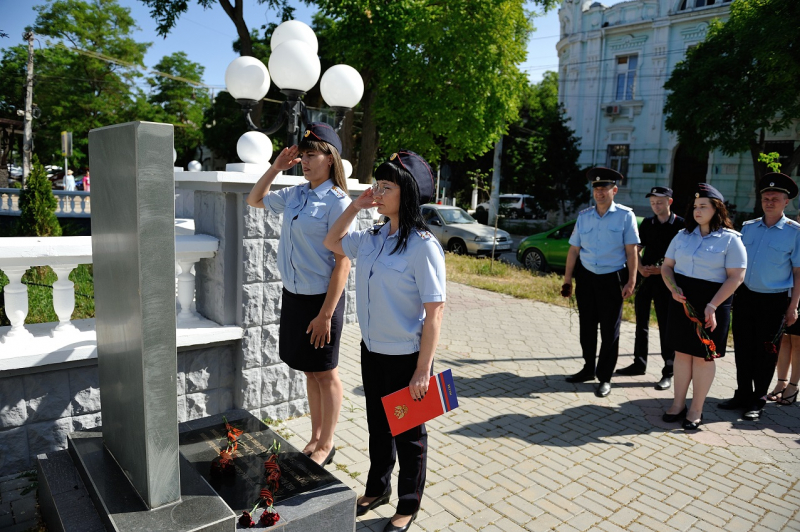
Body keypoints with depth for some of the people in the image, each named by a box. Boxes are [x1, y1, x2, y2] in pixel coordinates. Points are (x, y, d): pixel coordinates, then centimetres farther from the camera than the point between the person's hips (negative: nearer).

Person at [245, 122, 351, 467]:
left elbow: (343, 263, -18)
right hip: (293, 295, 7)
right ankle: (315, 437, 34)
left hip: (321, 298, -7)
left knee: (325, 373, 8)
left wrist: (326, 314, -20)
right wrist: (275, 168, 8)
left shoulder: (337, 202, -15)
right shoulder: (294, 195, 6)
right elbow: (255, 200, 23)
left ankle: (326, 445, 26)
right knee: (309, 371, 18)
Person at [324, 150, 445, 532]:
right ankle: (378, 488, 46)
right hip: (371, 350, 6)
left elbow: (434, 311, -20)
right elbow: (331, 243, 18)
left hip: (406, 356, -6)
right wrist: (355, 206, 3)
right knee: (378, 425, 23)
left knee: (408, 433, 13)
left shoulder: (422, 245, -20)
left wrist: (423, 370, -19)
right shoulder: (372, 239, 1)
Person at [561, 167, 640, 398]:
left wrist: (631, 281, -12)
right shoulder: (583, 216, 4)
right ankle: (588, 368, 29)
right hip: (586, 277, 4)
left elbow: (631, 251, -7)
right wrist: (567, 280, 5)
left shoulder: (625, 215, -5)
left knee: (610, 330, 5)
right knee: (587, 326, 13)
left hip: (612, 279, -3)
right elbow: (574, 250, 6)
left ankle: (604, 378, 17)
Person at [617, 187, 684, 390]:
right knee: (641, 323, 13)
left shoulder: (680, 224, -4)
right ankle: (639, 363, 26)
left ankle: (669, 372, 8)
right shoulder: (647, 223, 9)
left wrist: (663, 269, -17)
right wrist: (640, 267, -6)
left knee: (666, 327, -1)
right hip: (645, 277, 5)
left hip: (666, 280, -5)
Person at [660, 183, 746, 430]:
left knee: (704, 356, 3)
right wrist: (673, 288, -10)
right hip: (682, 301, 4)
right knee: (682, 352, 9)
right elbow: (667, 265, 10)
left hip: (711, 304, -4)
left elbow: (736, 276, -11)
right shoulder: (683, 235, 8)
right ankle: (678, 404, 20)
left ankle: (696, 410, 16)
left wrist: (712, 306, -19)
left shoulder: (730, 239, -6)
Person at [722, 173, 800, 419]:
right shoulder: (748, 227, 6)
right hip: (744, 296, 4)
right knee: (743, 349, 10)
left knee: (766, 353, 6)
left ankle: (758, 401, 21)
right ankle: (742, 395, 25)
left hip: (774, 301, -3)